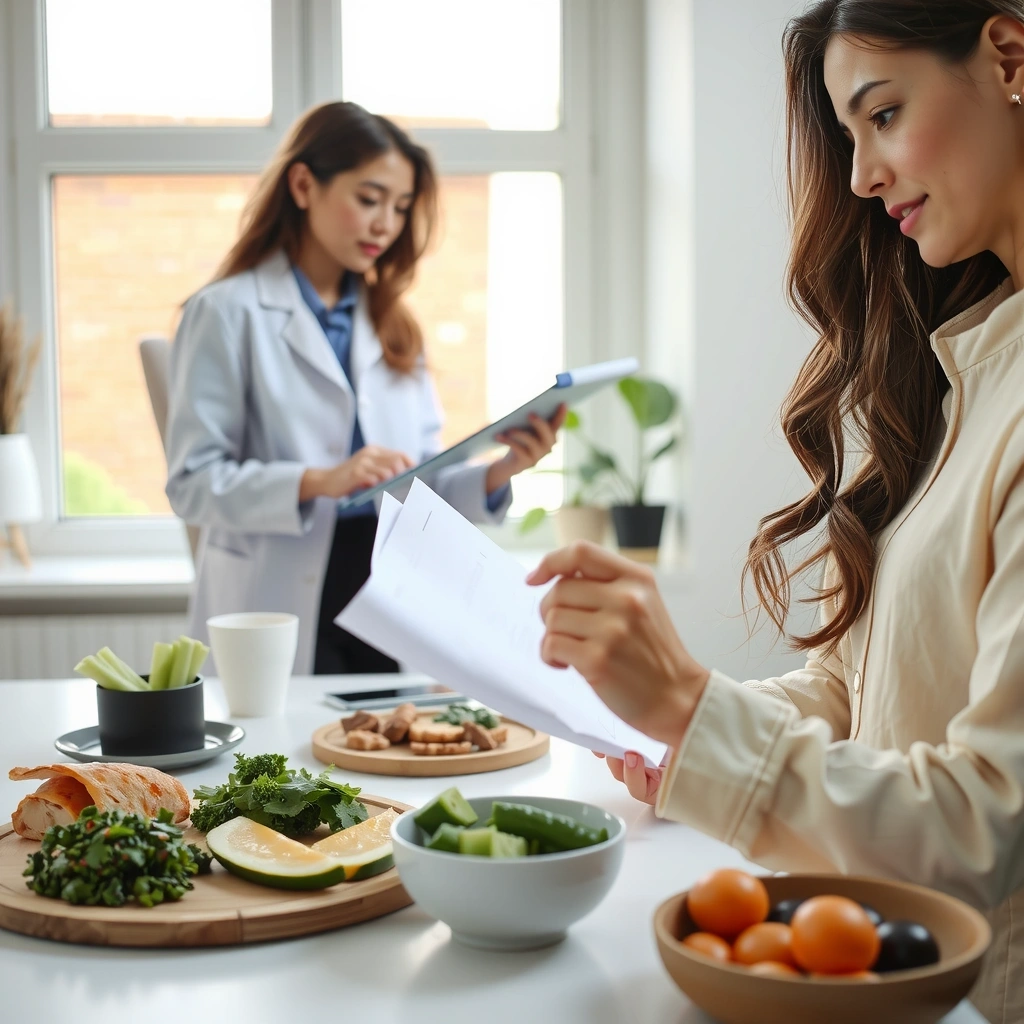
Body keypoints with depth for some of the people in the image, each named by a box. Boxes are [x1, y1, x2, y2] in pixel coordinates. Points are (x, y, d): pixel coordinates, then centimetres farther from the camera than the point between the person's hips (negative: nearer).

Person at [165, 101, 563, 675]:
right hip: (282, 608, -4)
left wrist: (499, 473, -7)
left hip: (390, 604, 4)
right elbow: (192, 482, -9)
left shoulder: (391, 323, 16)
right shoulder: (228, 314, 0)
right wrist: (317, 482, -21)